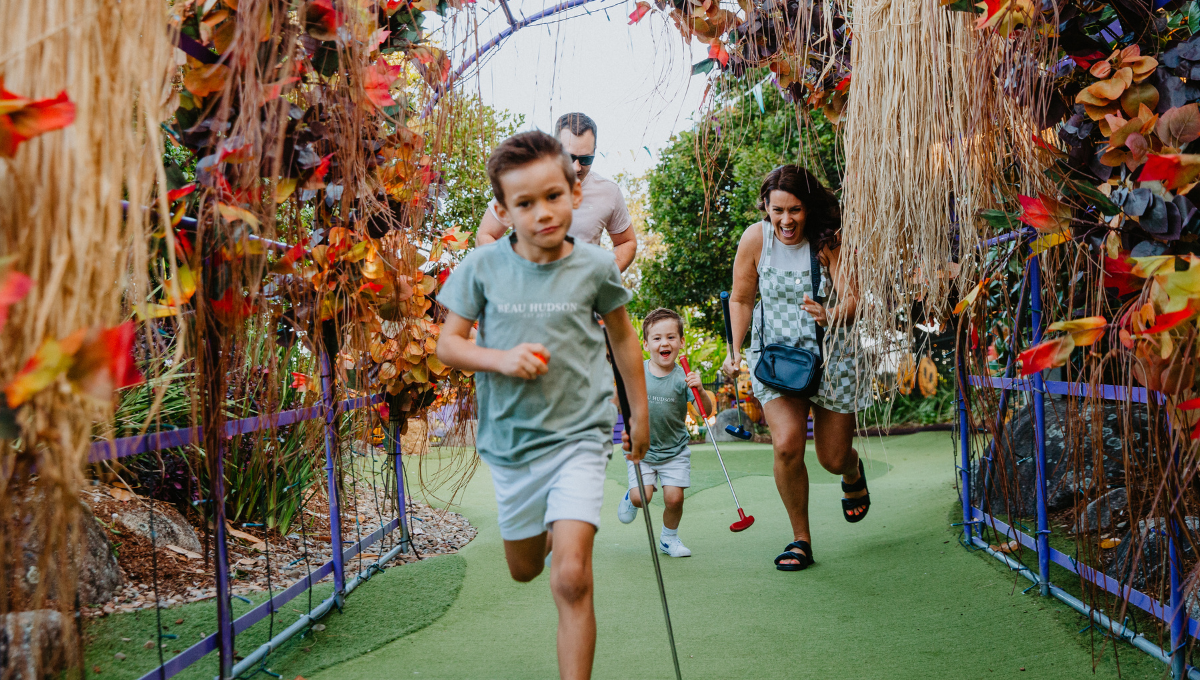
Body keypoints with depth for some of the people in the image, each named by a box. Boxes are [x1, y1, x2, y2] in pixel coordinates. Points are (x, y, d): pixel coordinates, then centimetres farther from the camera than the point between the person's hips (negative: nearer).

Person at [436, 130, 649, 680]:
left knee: (571, 579, -16)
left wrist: (639, 413, 16)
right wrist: (501, 359, -20)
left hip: (578, 436, -2)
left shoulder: (595, 267, -7)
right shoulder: (481, 267, -8)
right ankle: (550, 529, 58)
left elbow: (622, 338, 9)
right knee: (524, 570, 22)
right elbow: (447, 344, -1)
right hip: (509, 441, 3)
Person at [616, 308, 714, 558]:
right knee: (641, 496, -12)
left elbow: (706, 411, -14)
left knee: (674, 498, -7)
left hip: (674, 451, 0)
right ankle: (631, 497, 26)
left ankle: (669, 538, 21)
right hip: (640, 448, 0)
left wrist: (699, 390, -31)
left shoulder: (682, 377, -11)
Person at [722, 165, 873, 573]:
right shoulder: (755, 240, -9)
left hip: (831, 356, -1)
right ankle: (800, 539, 2)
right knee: (786, 445, -19)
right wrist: (735, 351, -2)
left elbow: (852, 299, -22)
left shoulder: (829, 239, -15)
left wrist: (831, 316, -43)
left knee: (833, 458, 7)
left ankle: (853, 472, 49)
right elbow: (741, 299, 5)